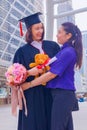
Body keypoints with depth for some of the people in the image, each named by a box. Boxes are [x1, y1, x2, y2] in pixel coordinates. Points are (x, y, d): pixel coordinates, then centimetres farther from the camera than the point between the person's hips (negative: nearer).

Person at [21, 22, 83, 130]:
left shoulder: (68, 52, -15)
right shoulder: (64, 50, 14)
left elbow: (52, 74, -18)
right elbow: (49, 68, 18)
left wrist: (29, 84, -12)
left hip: (62, 95, -9)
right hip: (64, 94, 9)